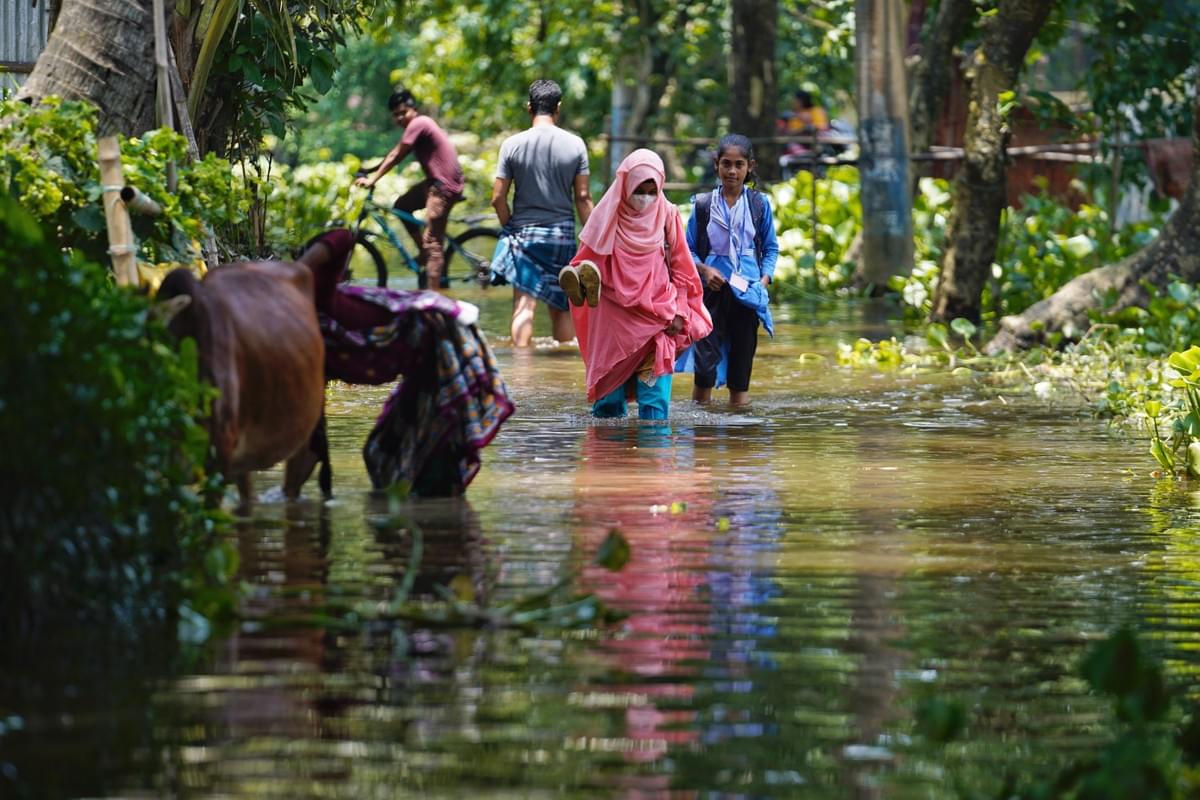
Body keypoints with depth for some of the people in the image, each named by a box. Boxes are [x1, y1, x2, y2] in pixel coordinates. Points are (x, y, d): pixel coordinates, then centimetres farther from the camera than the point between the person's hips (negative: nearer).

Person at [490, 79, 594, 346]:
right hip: (563, 233, 1)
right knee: (561, 306, 11)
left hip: (524, 233, -1)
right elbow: (583, 197, -1)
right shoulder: (575, 145, -2)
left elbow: (498, 198, -4)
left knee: (524, 305, -5)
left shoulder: (513, 144, -5)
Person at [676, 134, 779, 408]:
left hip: (747, 290, 1)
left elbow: (771, 248, 10)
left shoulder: (759, 204, 3)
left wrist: (765, 278, -5)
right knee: (705, 358, -5)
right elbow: (688, 248, 5)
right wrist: (704, 270, -12)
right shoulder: (703, 204, 1)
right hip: (712, 289, -1)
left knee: (741, 361, 7)